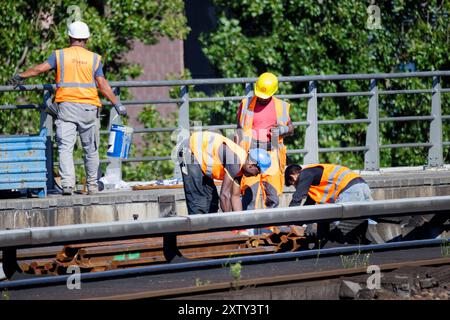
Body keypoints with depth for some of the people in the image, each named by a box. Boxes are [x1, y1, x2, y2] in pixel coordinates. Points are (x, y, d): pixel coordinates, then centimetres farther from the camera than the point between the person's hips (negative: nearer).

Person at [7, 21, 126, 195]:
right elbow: (103, 85, -2)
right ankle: (92, 186, 17)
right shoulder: (94, 58, 3)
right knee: (91, 149, 11)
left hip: (66, 105, -1)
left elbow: (40, 68, 1)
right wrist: (117, 104, 3)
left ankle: (67, 184, -20)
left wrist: (20, 76, 16)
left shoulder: (60, 55, 3)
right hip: (88, 107, 1)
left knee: (65, 148, -5)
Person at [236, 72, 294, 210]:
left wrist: (282, 130, -5)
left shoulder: (281, 107, 11)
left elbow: (291, 129, 19)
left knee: (272, 193, 0)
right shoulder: (246, 104, 6)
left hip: (271, 153, 2)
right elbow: (240, 130, 7)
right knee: (249, 191, -9)